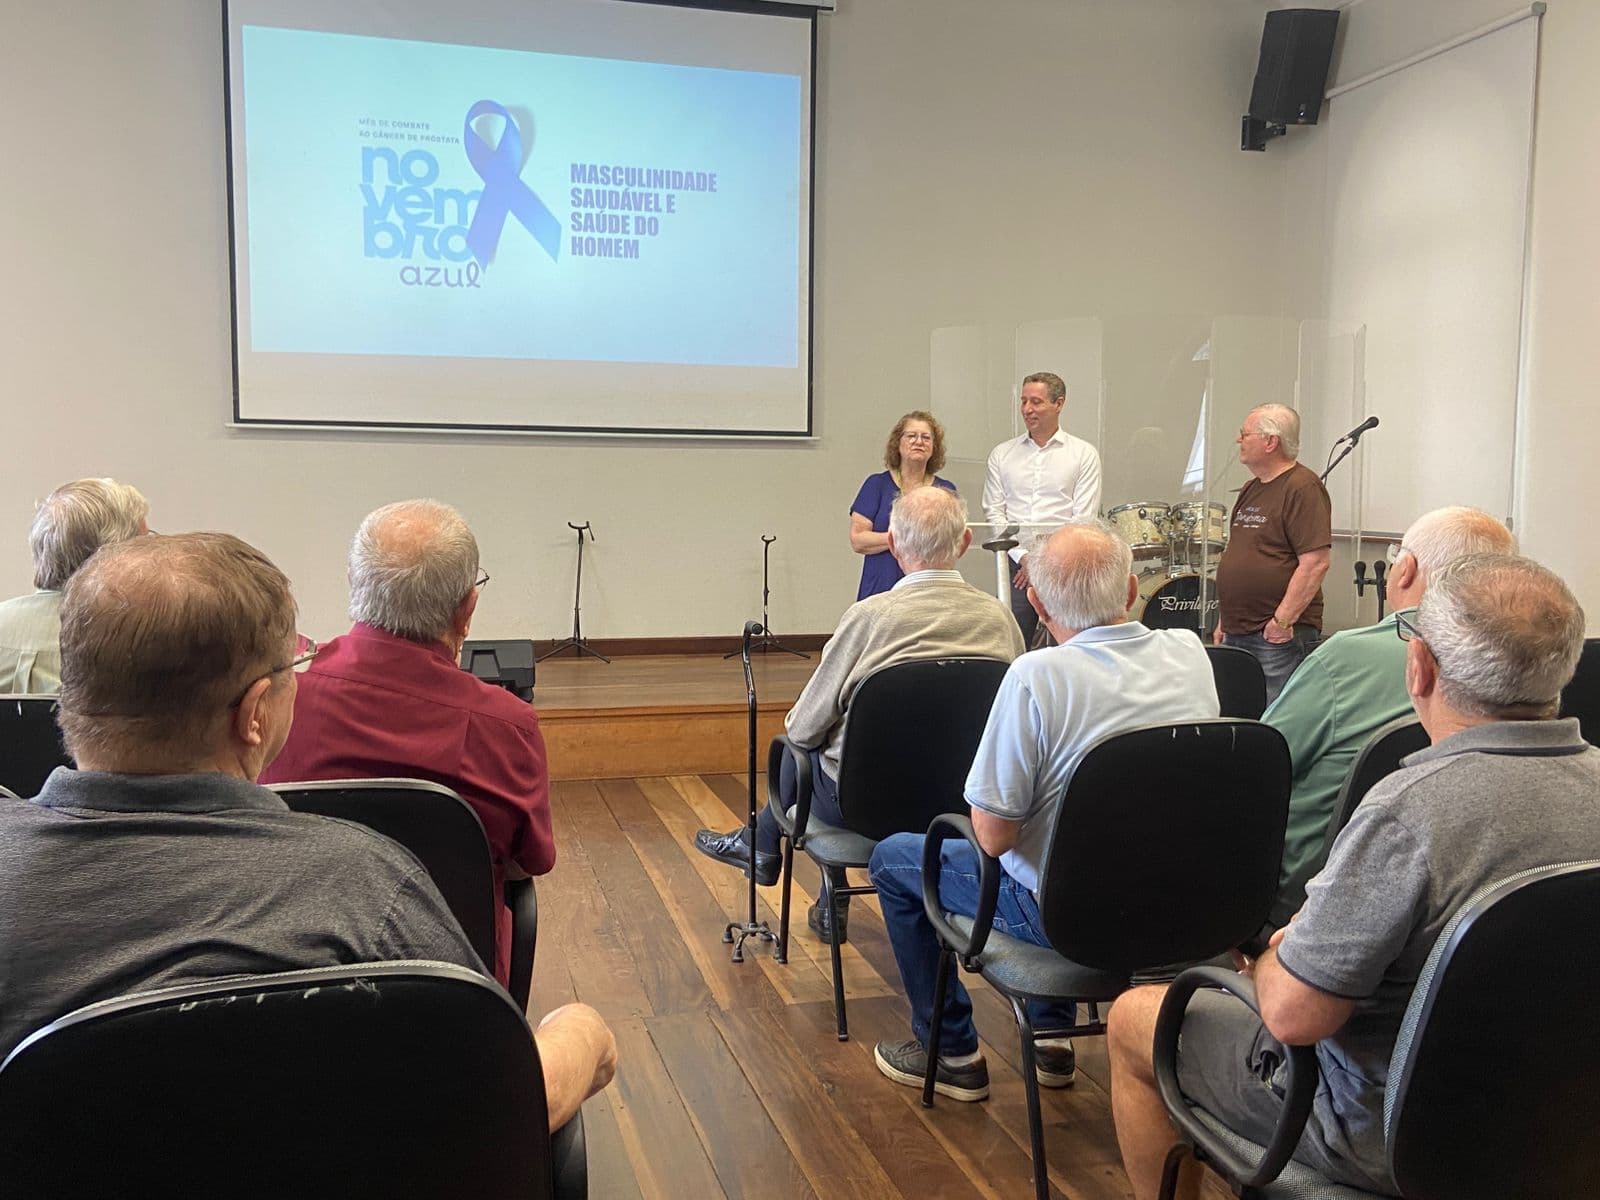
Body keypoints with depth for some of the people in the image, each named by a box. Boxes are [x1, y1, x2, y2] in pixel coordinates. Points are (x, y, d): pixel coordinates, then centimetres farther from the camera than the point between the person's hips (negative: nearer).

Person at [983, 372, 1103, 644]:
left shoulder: (1083, 454, 6)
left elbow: (1085, 518, -1)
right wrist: (1023, 557, -6)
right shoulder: (1002, 454, 13)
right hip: (1016, 564, 2)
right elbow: (994, 512, 7)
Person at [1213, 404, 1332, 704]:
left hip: (1280, 636, -9)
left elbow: (1315, 563, -19)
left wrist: (1283, 620, -21)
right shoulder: (1251, 490, 18)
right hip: (1236, 635, 9)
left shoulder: (1302, 488, -11)